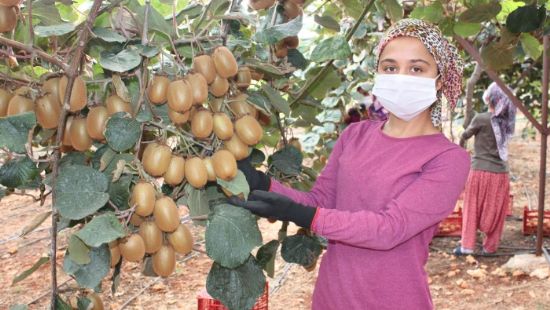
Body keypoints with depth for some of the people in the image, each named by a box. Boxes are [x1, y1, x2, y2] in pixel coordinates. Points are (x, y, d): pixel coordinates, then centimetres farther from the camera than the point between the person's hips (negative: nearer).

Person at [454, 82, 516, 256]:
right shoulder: (506, 121, 1)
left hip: (481, 171, -4)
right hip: (501, 173, 4)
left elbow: (465, 135, 3)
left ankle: (467, 246, 9)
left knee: (472, 209, 8)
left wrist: (461, 143, 24)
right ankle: (490, 247, 18)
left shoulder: (481, 119, -12)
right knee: (495, 212, 11)